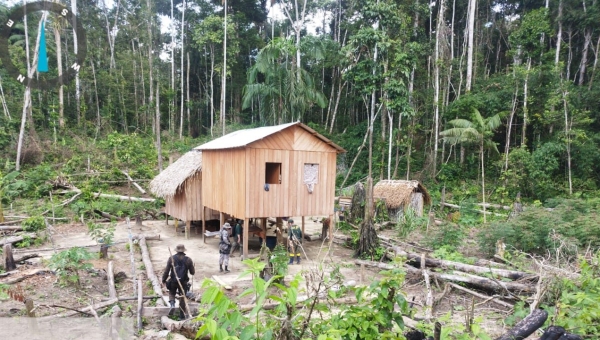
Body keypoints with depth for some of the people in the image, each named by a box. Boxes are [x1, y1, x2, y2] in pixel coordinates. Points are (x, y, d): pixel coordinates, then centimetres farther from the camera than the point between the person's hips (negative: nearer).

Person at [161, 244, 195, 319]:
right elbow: (192, 272, -1)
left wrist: (164, 280, 6)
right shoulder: (188, 260, -7)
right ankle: (182, 315, 17)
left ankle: (172, 304, -2)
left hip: (173, 282, 0)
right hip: (183, 282, 0)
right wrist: (192, 265, 18)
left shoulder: (171, 259, -7)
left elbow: (166, 271, -6)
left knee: (171, 293, 25)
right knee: (182, 298, 13)